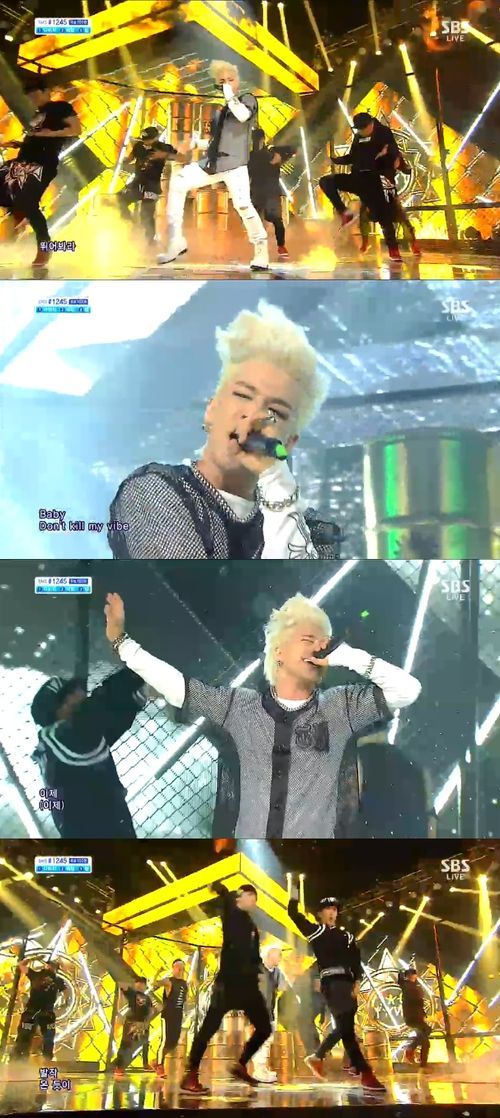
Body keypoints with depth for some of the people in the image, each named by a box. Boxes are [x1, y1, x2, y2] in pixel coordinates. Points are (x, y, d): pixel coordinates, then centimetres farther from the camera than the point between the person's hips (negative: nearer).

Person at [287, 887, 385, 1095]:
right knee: (346, 1027, -14)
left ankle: (316, 1057, 27)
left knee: (344, 1027, 8)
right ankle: (366, 1076, -18)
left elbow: (356, 960, 11)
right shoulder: (315, 930, 8)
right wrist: (295, 890, -4)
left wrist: (357, 982, -3)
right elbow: (294, 914, -1)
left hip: (347, 982, 6)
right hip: (331, 982, -6)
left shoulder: (345, 935, 20)